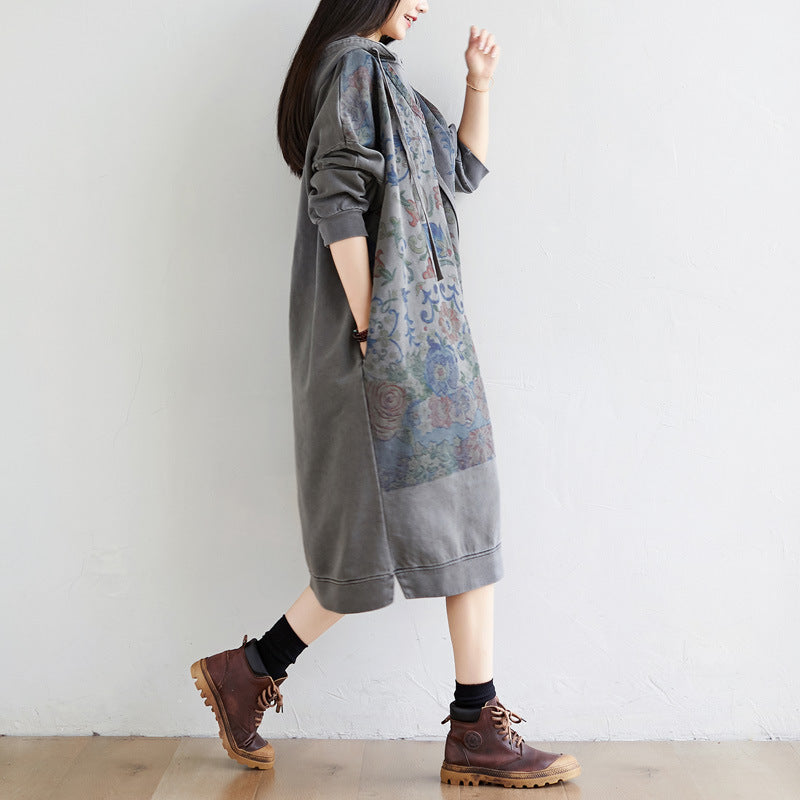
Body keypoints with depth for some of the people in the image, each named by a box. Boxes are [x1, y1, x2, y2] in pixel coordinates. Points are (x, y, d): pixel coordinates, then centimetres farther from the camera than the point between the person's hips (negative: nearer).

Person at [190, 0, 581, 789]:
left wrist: (478, 85, 18)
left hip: (421, 333, 10)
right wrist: (369, 325, -19)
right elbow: (337, 204, -16)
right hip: (390, 337, -10)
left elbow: (464, 169, 27)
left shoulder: (382, 77, 23)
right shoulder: (351, 68, -6)